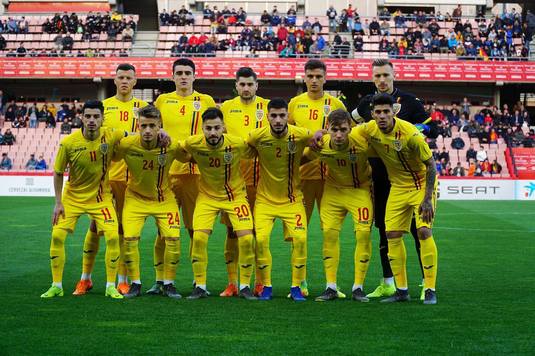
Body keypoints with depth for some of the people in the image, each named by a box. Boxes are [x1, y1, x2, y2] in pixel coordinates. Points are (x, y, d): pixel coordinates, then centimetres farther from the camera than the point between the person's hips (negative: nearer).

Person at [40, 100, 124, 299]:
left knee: (113, 236, -14)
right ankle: (56, 286, 7)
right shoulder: (68, 143, -16)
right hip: (72, 197, 0)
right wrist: (58, 203, -6)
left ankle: (111, 286, 1)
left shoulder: (111, 137, -15)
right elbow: (58, 173, -4)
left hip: (101, 197, 0)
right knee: (57, 236, -8)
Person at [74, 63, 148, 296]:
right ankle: (85, 278, 11)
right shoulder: (103, 106, 9)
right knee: (95, 226, 1)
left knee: (125, 228, 3)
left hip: (130, 176, 0)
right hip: (104, 174, 0)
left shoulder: (142, 107, 9)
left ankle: (122, 280, 10)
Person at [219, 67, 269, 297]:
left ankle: (259, 282, 9)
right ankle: (232, 283, 9)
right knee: (232, 230, 2)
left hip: (260, 176, -1)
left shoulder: (267, 107, 7)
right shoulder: (226, 108, 11)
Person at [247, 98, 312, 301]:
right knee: (260, 239, -14)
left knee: (300, 239, -13)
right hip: (265, 198, 0)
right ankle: (266, 286, 4)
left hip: (292, 199, 0)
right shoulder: (257, 136, -15)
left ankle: (296, 287, 4)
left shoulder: (300, 135, -15)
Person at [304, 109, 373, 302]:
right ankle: (331, 287, 5)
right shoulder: (319, 145, -22)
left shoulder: (362, 143, -29)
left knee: (363, 233, -13)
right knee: (329, 233, -5)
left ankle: (358, 287, -2)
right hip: (333, 189, 2)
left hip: (360, 190, -2)